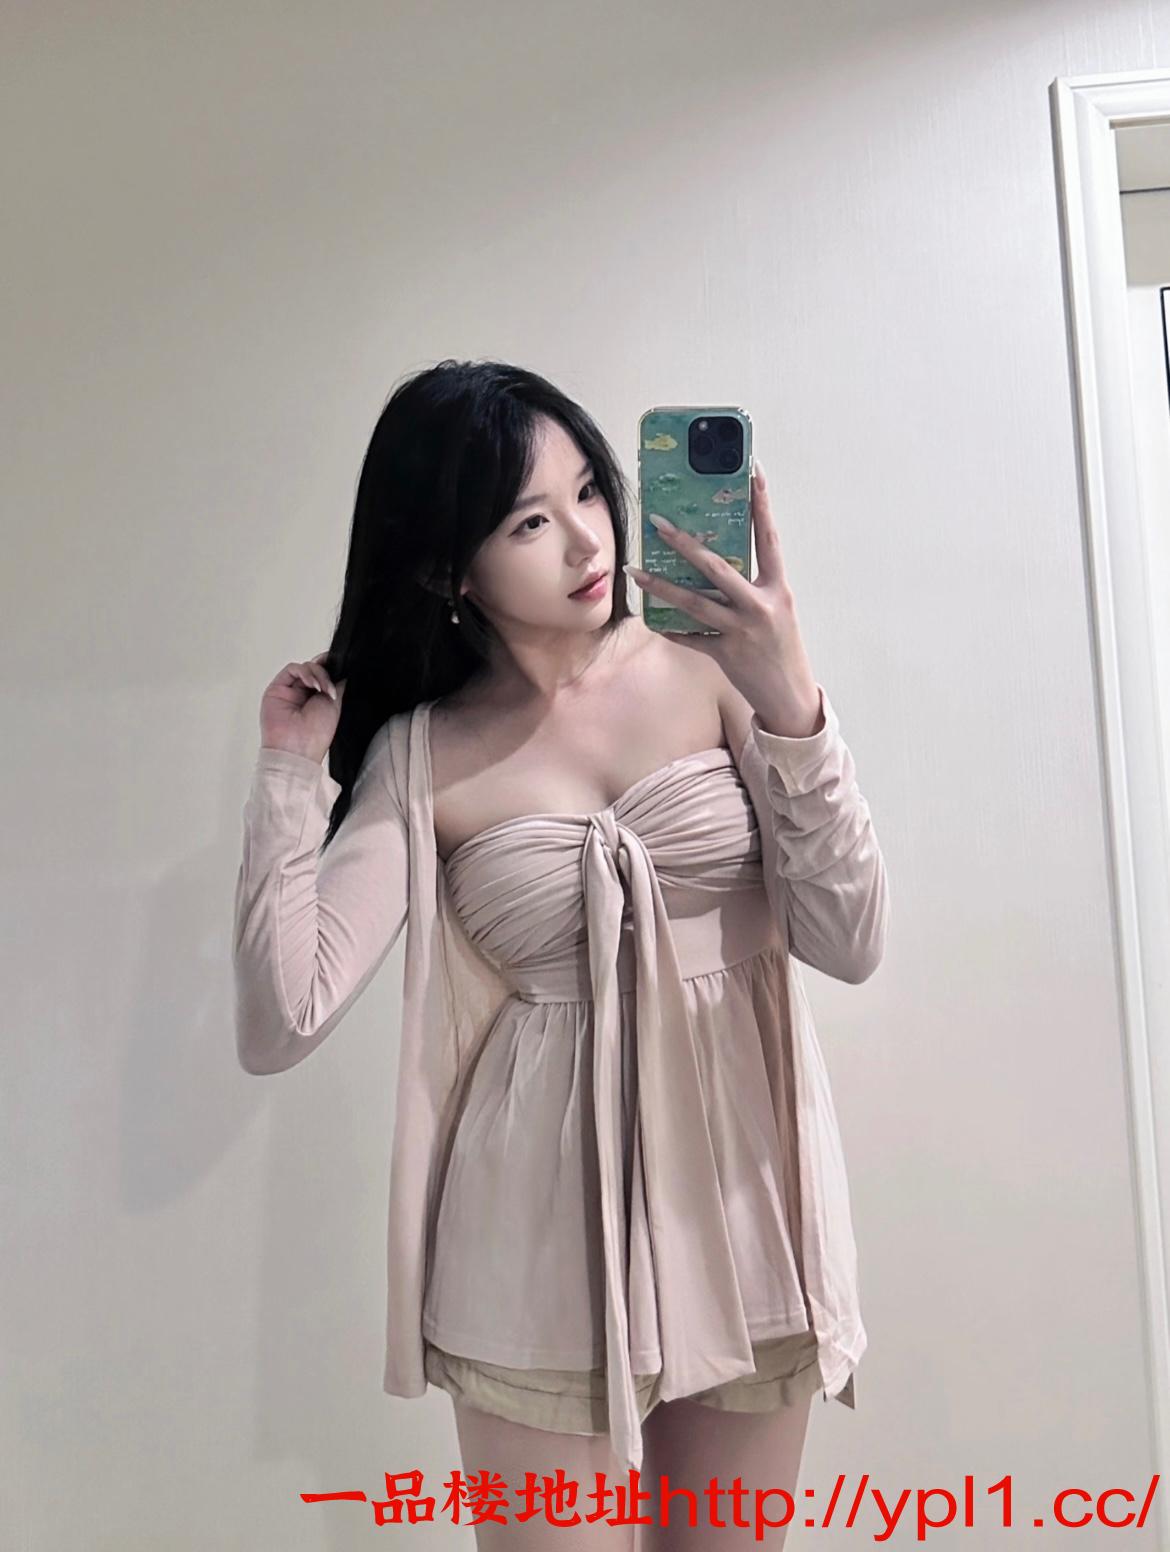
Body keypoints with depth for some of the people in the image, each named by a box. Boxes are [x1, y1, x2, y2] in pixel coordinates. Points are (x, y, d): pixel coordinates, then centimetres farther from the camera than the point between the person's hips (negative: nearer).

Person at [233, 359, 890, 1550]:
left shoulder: (707, 667, -6)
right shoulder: (422, 753, -5)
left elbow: (851, 944, -10)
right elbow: (280, 1025, -11)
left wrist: (791, 705, -21)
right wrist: (288, 775, -12)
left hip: (744, 1184, 2)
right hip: (544, 1215, -1)